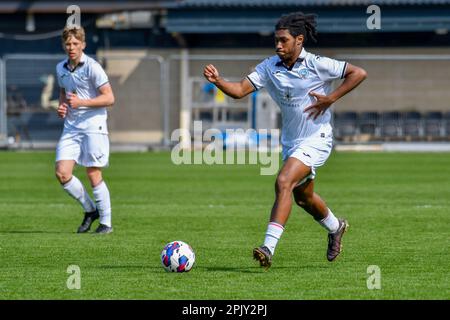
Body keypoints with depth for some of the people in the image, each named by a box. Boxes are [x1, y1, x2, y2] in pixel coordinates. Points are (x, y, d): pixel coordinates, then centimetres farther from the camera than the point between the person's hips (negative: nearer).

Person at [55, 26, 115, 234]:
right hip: (71, 126, 6)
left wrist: (81, 102, -18)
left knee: (93, 175, -5)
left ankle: (106, 222, 9)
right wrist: (61, 107, 7)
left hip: (93, 125, -6)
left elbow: (109, 98, -12)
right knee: (62, 173, -6)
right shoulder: (61, 68, 10)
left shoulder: (92, 67, -10)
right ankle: (90, 209, 14)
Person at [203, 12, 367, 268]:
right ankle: (335, 227, 53)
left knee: (284, 183, -26)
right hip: (291, 140, 7)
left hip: (316, 139, -7)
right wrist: (217, 80, -27)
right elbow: (240, 90, -8)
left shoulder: (317, 65, -15)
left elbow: (359, 73, -12)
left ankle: (268, 248, -31)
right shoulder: (270, 67, -2)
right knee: (302, 196, 22)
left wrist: (330, 99, -18)